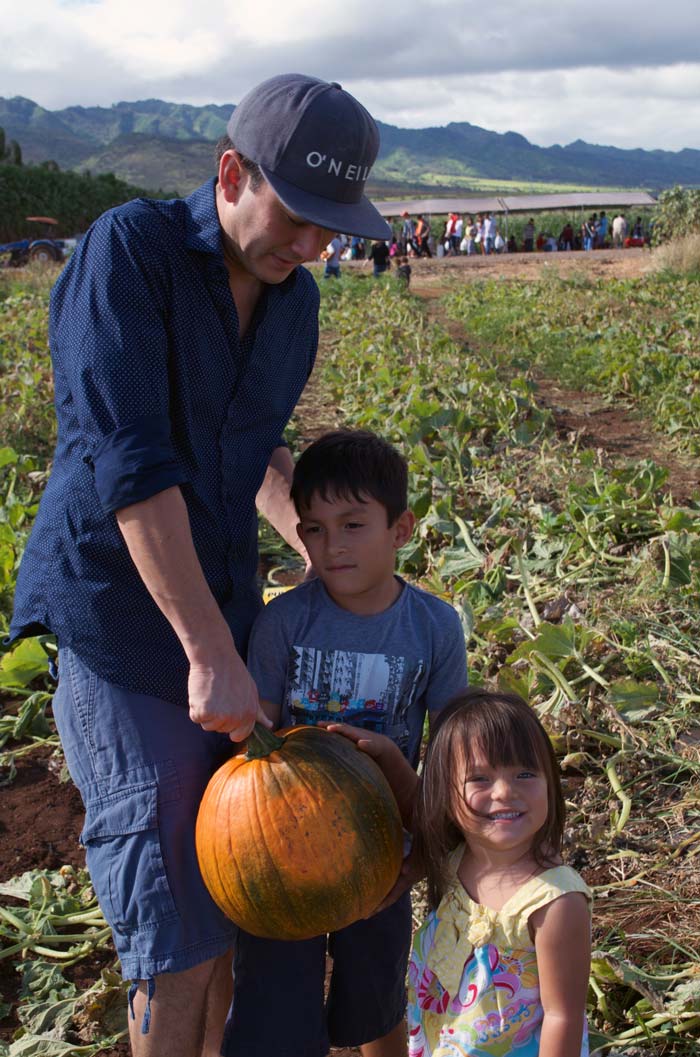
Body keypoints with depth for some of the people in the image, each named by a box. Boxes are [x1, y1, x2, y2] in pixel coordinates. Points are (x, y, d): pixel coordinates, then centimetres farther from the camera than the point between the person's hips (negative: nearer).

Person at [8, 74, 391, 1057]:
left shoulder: (295, 299, 7)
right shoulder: (129, 249, -14)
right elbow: (131, 466, -23)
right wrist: (213, 657, -24)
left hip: (225, 611, 6)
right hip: (117, 622, -6)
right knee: (176, 945, -1)